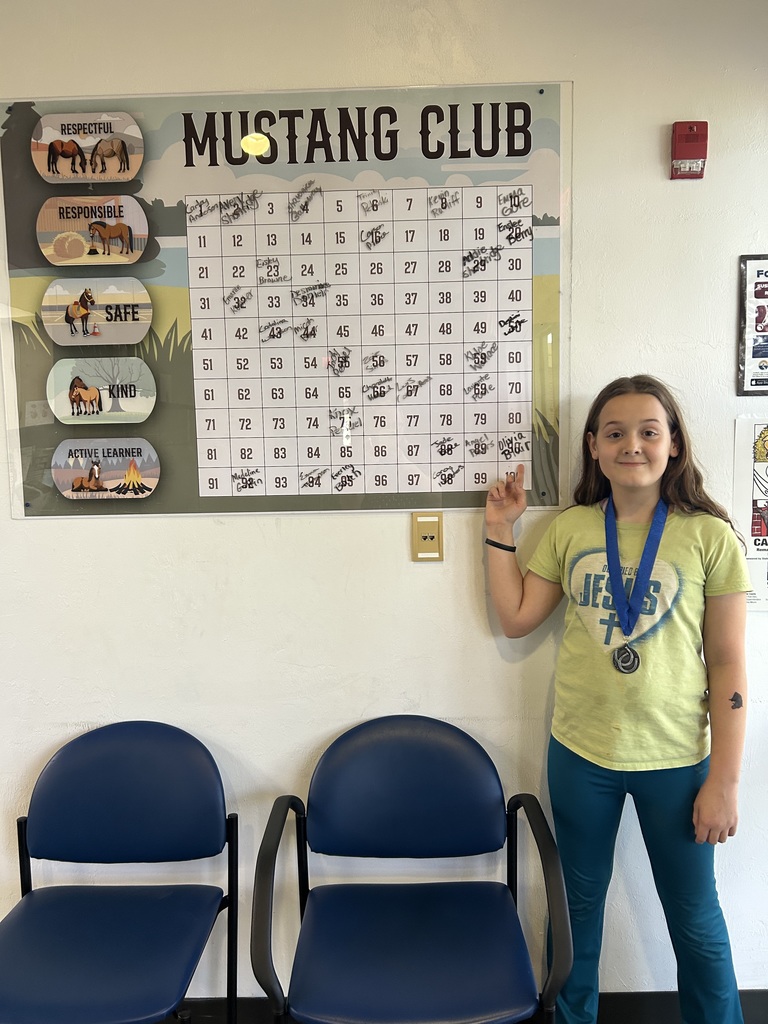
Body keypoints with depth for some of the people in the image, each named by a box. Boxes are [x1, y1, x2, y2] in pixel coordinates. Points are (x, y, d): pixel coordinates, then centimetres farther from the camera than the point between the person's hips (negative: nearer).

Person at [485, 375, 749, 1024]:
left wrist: (724, 780, -7)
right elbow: (516, 618, -1)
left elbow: (728, 665, -7)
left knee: (695, 917, 16)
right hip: (579, 753, 2)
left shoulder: (710, 536, -9)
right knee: (579, 904, 20)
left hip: (676, 760, -2)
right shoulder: (570, 529, -1)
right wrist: (501, 532, -4)